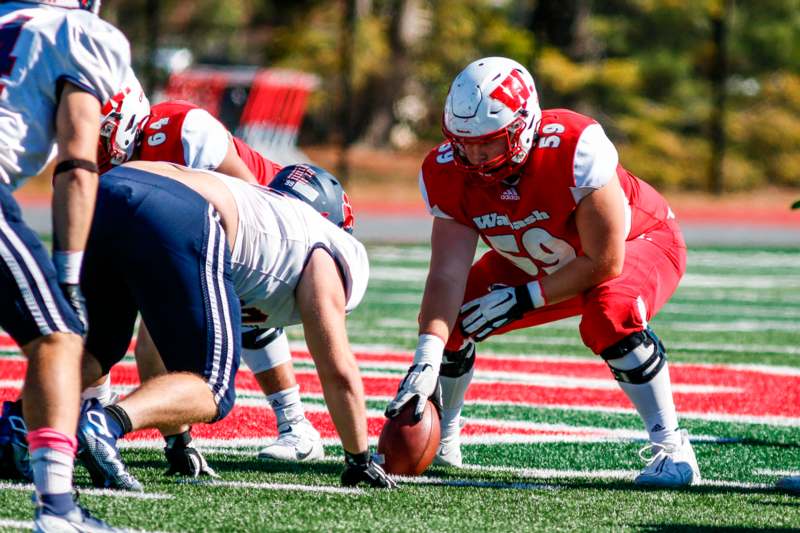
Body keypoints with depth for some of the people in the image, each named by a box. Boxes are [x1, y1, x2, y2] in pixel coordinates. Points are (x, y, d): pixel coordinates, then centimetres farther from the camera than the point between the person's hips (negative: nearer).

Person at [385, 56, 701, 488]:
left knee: (610, 316, -36)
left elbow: (604, 263, -32)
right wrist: (427, 362, -41)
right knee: (449, 317, -9)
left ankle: (671, 448, -22)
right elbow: (447, 274, -28)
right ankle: (440, 439, 16)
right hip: (539, 264, 5)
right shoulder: (450, 173, -23)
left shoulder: (575, 151, -39)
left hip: (637, 242, -5)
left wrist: (523, 299, -27)